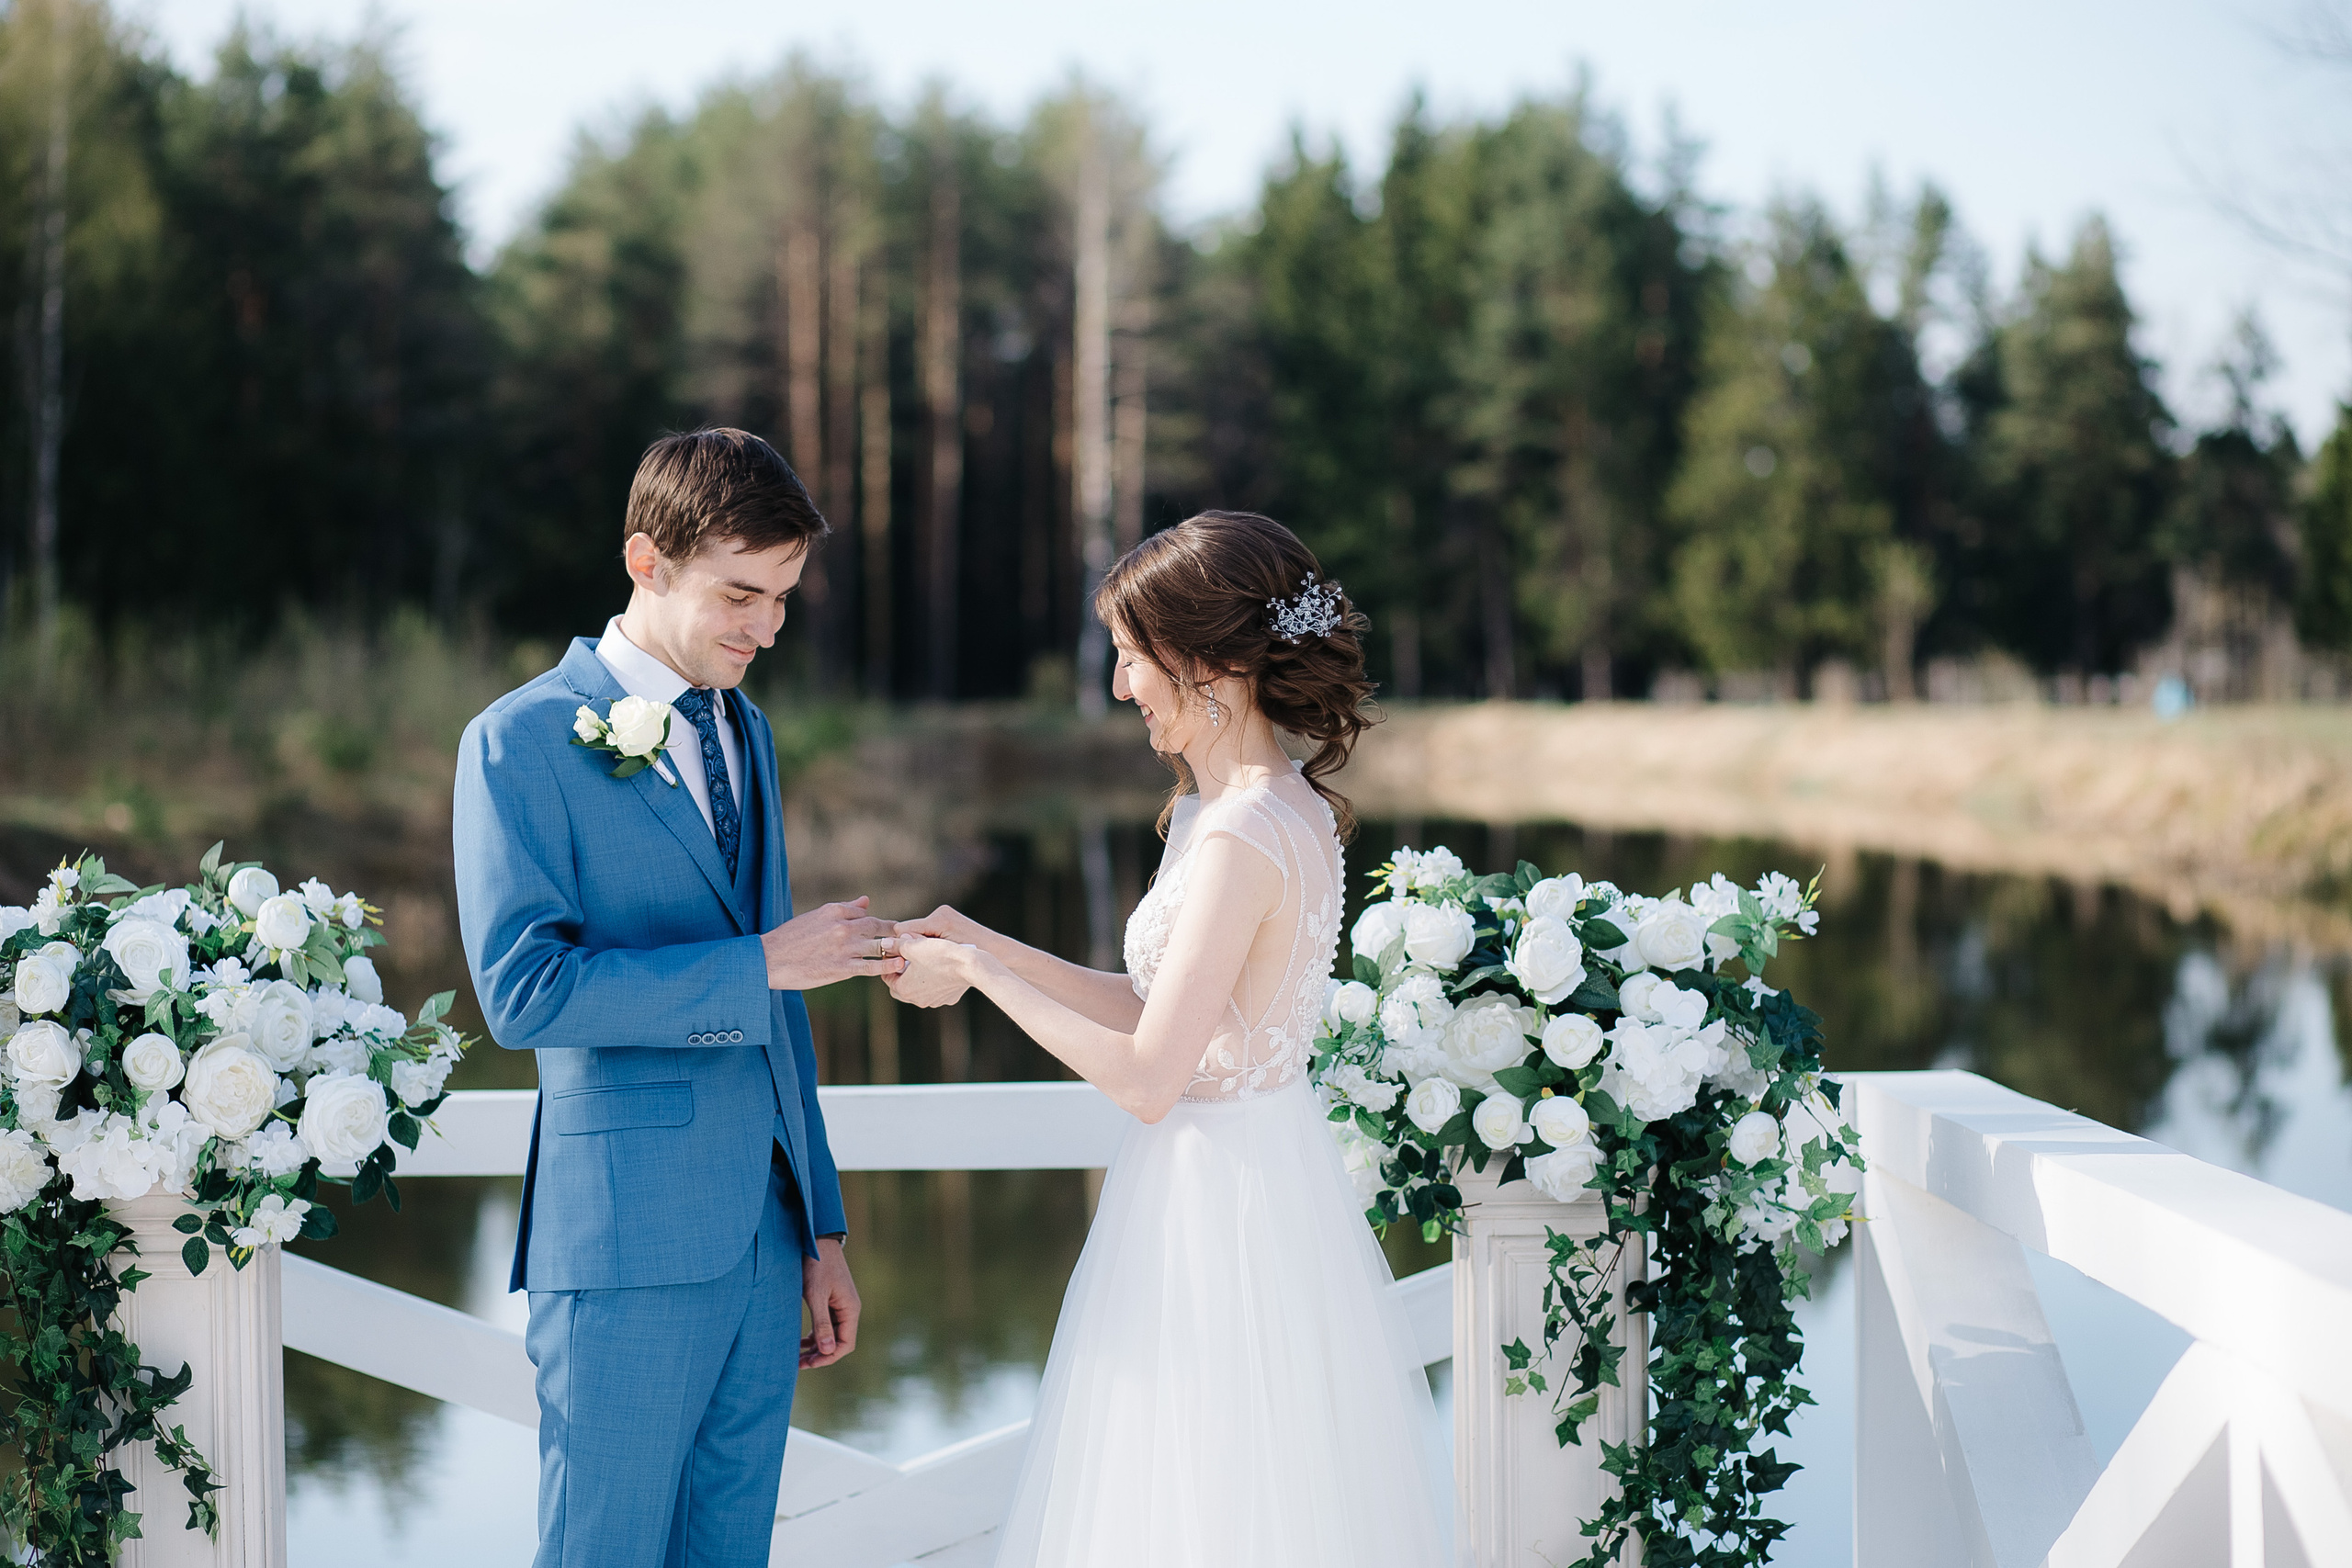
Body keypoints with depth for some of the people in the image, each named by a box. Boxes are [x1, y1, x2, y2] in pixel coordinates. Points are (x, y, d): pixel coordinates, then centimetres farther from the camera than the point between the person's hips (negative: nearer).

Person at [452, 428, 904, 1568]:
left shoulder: (746, 730, 15)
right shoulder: (523, 740, -7)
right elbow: (523, 992, -17)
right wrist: (758, 964, -17)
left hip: (761, 1233, 7)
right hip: (629, 1238, -7)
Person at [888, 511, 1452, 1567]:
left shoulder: (1243, 839, -22)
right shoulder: (1277, 809, 8)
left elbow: (1146, 1077, -21)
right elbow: (1160, 1010, 12)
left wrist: (977, 977, -11)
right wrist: (983, 945, 10)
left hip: (1222, 1207, -10)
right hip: (1236, 1182, 10)